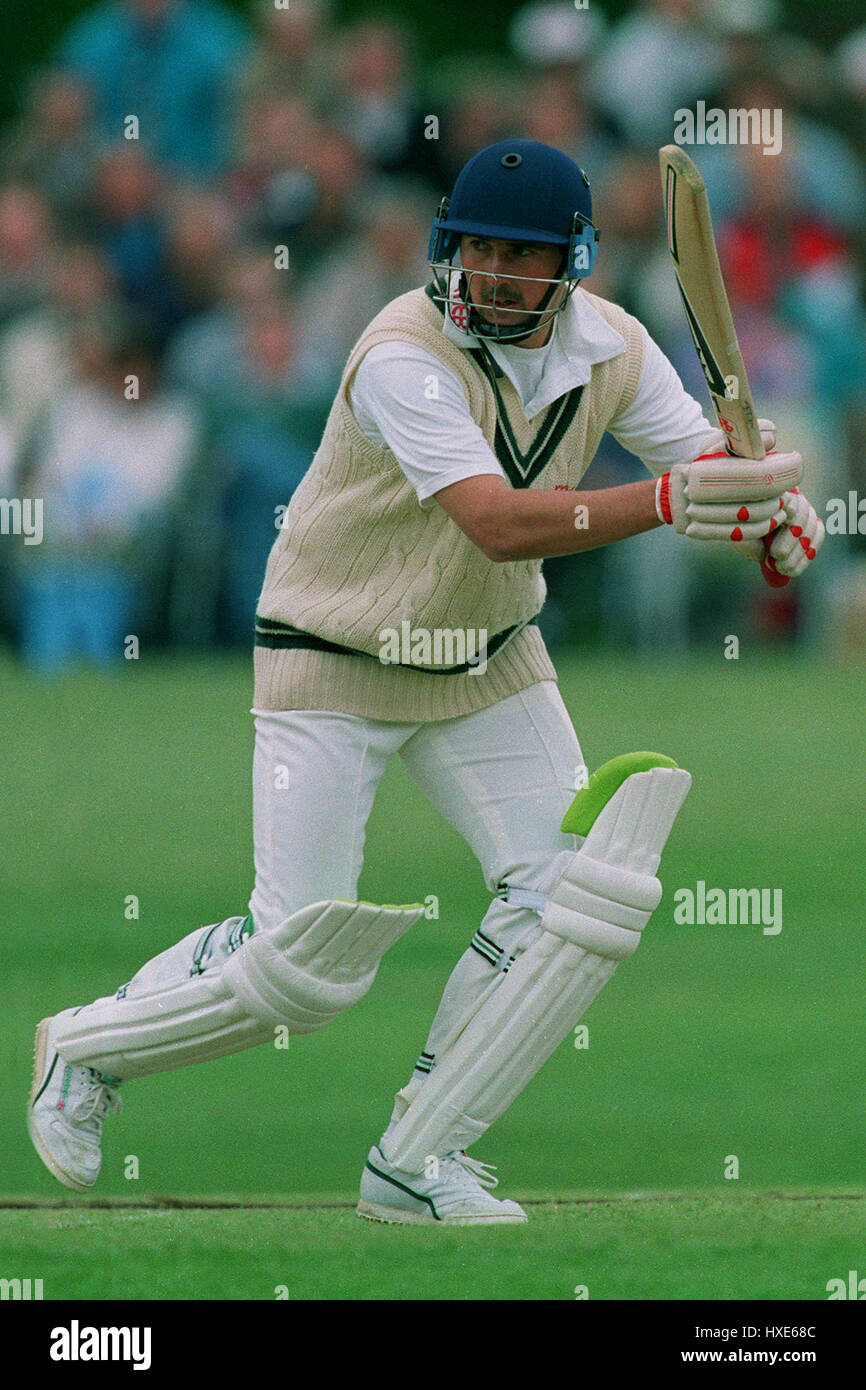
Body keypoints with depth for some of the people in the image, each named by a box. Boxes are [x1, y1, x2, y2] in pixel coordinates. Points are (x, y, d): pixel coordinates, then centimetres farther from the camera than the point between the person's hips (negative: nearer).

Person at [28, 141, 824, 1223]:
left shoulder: (611, 350, -8)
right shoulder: (404, 356, -28)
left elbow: (714, 471, -10)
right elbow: (499, 524, -40)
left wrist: (777, 512, -36)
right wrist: (663, 501, -54)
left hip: (488, 665, 6)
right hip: (333, 664, -6)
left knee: (569, 899, -12)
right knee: (304, 965, -9)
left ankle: (415, 1163, 0)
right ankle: (87, 1049, 18)